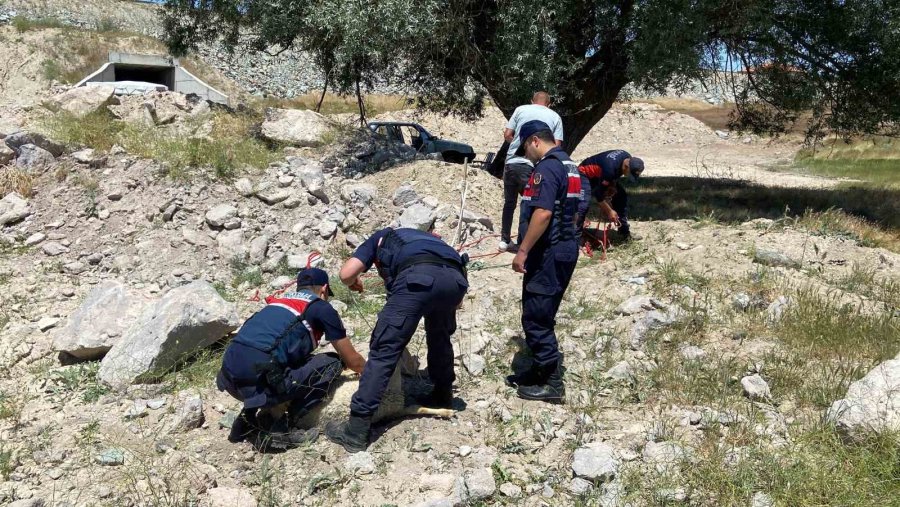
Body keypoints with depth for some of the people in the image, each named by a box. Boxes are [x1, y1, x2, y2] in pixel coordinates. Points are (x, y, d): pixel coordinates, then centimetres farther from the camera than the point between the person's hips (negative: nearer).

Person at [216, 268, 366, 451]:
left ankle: (248, 419, 20)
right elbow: (352, 360, 17)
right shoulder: (322, 307, 9)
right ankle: (275, 429, 5)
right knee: (332, 363, 7)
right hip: (257, 380, -8)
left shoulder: (279, 299, 28)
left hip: (229, 377, 8)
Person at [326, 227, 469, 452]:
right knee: (440, 336, 33)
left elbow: (346, 273, 21)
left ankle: (356, 430, -2)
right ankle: (442, 396, 42)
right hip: (456, 278, 5)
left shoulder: (381, 238, 36)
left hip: (418, 276, -4)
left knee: (384, 350, 0)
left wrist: (354, 283, 44)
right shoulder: (424, 238, 46)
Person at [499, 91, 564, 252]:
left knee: (509, 203, 17)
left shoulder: (520, 109, 10)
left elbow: (507, 135, 7)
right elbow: (556, 146, 2)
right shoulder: (555, 116, 9)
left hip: (512, 162, 2)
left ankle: (504, 240, 26)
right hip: (533, 166, -2)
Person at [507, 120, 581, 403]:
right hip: (564, 247, 10)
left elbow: (543, 213, -26)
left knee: (536, 318, -4)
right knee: (543, 316, 17)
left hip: (548, 252, -10)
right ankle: (541, 371, 26)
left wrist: (523, 251, -22)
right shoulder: (568, 165, 16)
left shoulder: (547, 168, -16)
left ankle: (552, 383, 1)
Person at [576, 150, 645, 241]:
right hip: (586, 173, -9)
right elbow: (598, 192, -31)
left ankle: (625, 233, 15)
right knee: (584, 205, -27)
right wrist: (609, 211, -24)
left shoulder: (628, 159, -16)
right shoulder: (610, 168, -41)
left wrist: (613, 186, -6)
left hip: (600, 174, 9)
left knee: (622, 197, 4)